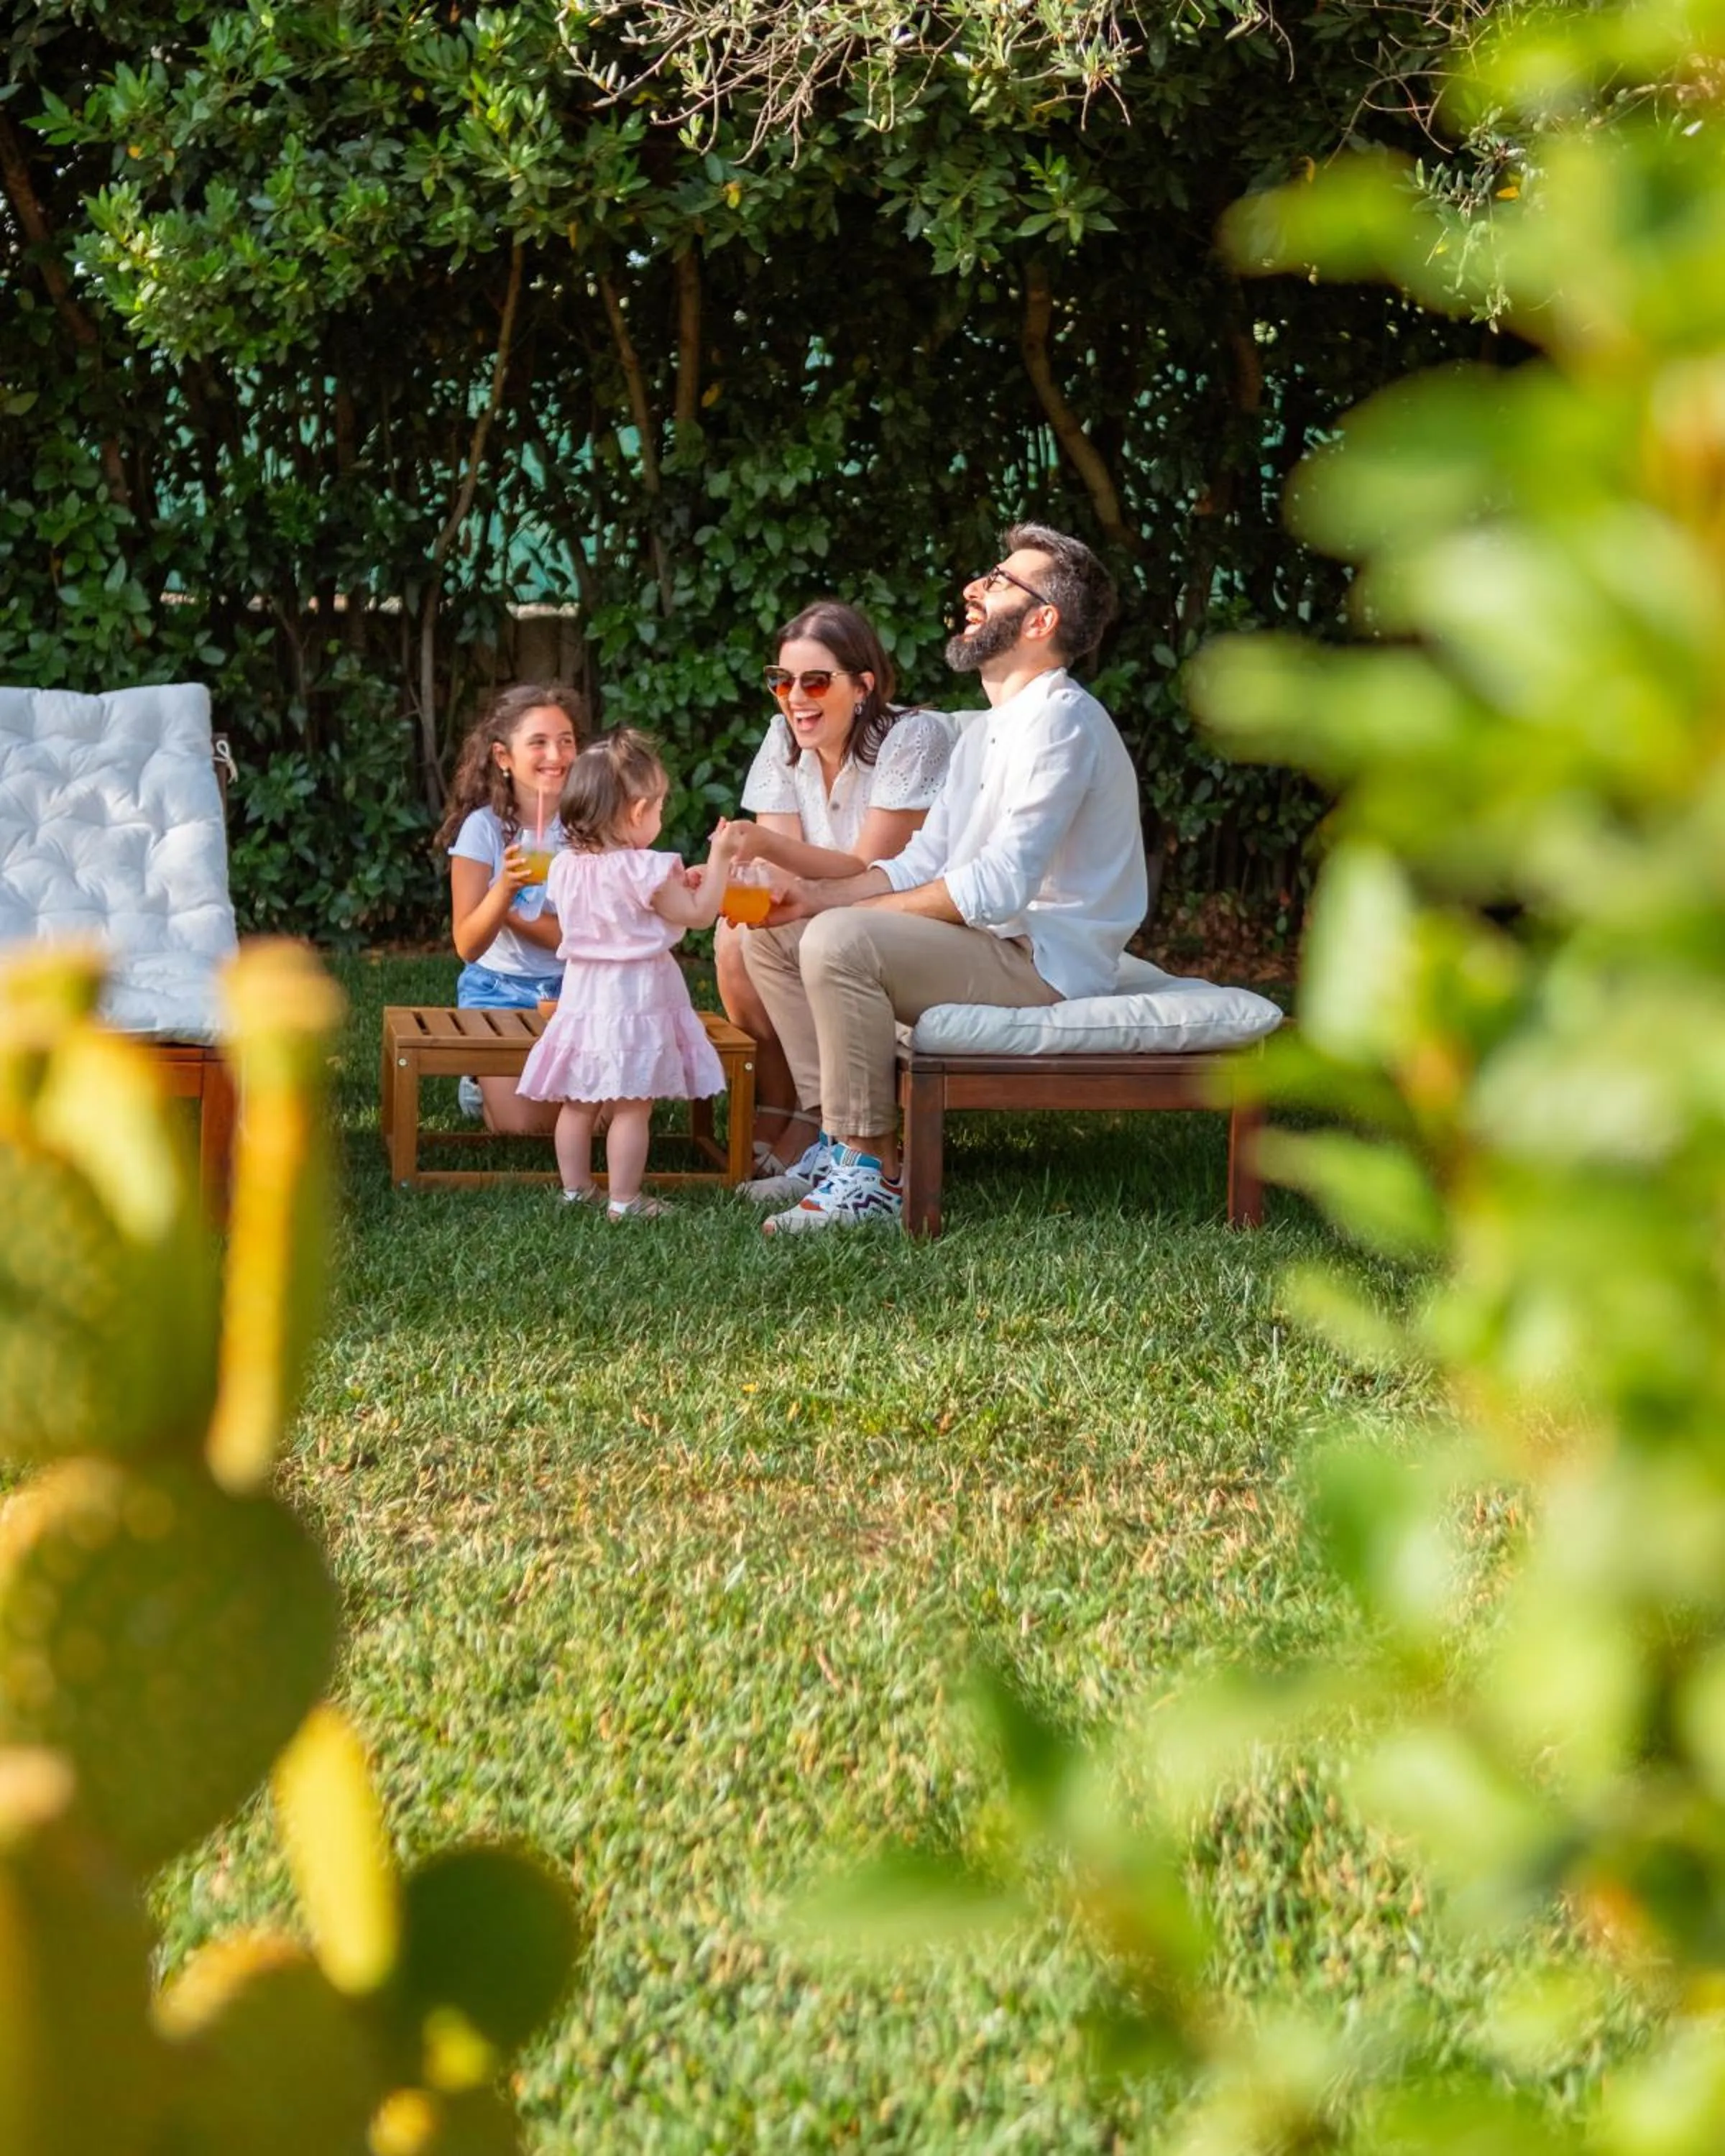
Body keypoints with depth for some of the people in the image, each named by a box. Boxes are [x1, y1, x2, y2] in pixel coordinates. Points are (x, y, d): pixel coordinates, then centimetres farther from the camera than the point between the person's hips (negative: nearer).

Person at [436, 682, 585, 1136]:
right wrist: (504, 888, -35)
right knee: (524, 1125, -18)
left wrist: (512, 914, -22)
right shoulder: (484, 827, -13)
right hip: (498, 990, -2)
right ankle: (484, 1082, 18)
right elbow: (467, 945, -17)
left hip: (571, 988, 2)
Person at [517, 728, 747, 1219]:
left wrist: (677, 886, 18)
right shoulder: (646, 870, -18)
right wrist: (720, 859, -3)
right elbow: (699, 914, -10)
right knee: (631, 1108, 0)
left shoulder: (566, 867, 3)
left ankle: (575, 1189, 22)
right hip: (634, 1000, -6)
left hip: (583, 993, 6)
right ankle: (624, 1200, 2)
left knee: (578, 1103, 14)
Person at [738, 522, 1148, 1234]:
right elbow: (921, 864, 16)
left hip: (1042, 959, -10)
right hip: (987, 943, 10)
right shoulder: (988, 731, 19)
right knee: (772, 941, 6)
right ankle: (840, 1143, 2)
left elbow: (999, 885, -23)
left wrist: (839, 905, -17)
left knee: (839, 942, -30)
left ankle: (873, 1175, -24)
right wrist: (815, 894, -2)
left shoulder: (1060, 719, -14)